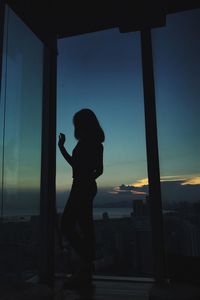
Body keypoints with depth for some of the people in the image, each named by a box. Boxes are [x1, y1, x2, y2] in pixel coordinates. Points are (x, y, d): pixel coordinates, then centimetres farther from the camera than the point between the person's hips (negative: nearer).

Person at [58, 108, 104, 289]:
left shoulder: (91, 143, -11)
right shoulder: (91, 143, 17)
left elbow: (99, 170, -18)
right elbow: (75, 163, 23)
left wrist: (86, 180, -25)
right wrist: (61, 146, 27)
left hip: (83, 188, -10)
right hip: (85, 188, 10)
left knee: (67, 226, -9)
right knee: (85, 228, 11)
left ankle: (87, 266, -6)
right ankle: (87, 270, 19)